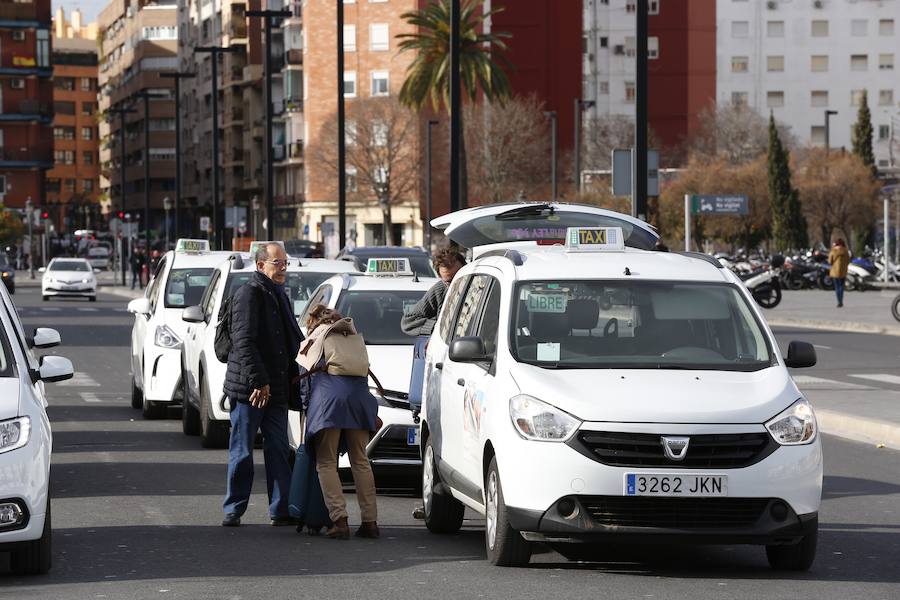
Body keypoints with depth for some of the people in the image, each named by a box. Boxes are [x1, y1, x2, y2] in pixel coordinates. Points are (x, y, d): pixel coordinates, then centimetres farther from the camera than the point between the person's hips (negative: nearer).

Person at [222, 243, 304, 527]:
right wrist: (258, 381, -23)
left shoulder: (280, 296, 19)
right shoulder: (249, 293, -10)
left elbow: (294, 340, 27)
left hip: (276, 388, 8)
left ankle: (281, 509, 9)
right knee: (242, 451, 0)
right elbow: (244, 341, -18)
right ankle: (233, 509, 7)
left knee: (279, 450, 6)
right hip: (248, 387, -8)